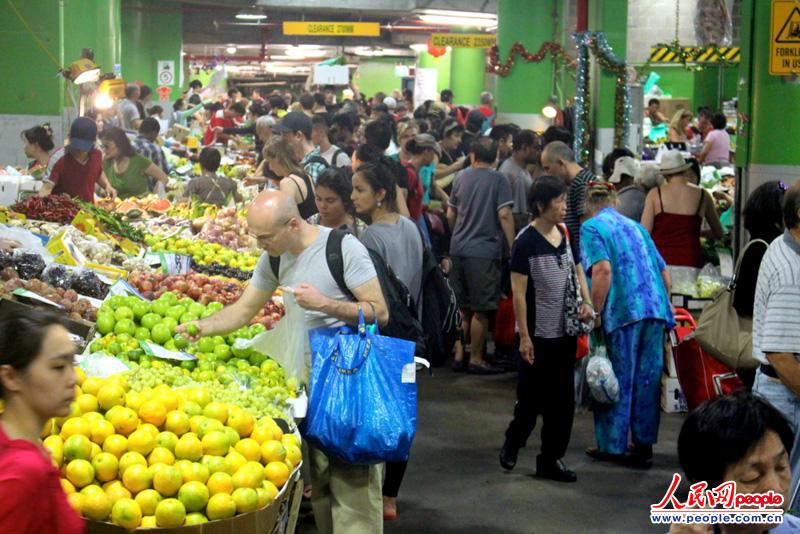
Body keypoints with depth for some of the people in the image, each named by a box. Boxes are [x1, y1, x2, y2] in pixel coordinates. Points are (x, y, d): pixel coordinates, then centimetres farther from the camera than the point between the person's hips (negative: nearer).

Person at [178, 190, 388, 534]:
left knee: (352, 479, -9)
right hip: (309, 371, 7)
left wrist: (324, 304, -23)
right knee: (319, 474, 12)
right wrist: (203, 327, -3)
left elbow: (380, 312, -15)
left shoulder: (343, 248, -15)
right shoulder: (274, 258, 6)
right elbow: (243, 310, 13)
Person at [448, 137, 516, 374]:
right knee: (481, 310, 1)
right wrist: (512, 247, -8)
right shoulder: (498, 180, -5)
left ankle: (459, 355, 17)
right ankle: (476, 359, 5)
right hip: (484, 251, -5)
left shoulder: (461, 178, 10)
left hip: (458, 249, 5)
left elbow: (450, 215, 14)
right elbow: (504, 215, -13)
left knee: (463, 307, 15)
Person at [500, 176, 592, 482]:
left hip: (565, 331, 6)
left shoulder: (567, 235, 5)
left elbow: (578, 272, 17)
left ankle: (551, 460, 19)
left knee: (563, 400, 8)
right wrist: (524, 336, -15)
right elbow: (518, 292, -13)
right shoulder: (526, 242, -14)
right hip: (538, 334, -6)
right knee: (532, 397, 5)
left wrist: (586, 302, -2)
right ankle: (512, 445, 30)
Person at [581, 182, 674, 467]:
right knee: (647, 379, 11)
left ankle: (613, 446, 12)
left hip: (622, 313, -6)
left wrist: (595, 313, -11)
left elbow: (602, 270, -15)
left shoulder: (592, 227, 2)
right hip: (655, 310, 6)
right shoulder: (635, 226, 22)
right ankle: (644, 443, 18)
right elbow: (664, 272, 19)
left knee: (617, 381, 4)